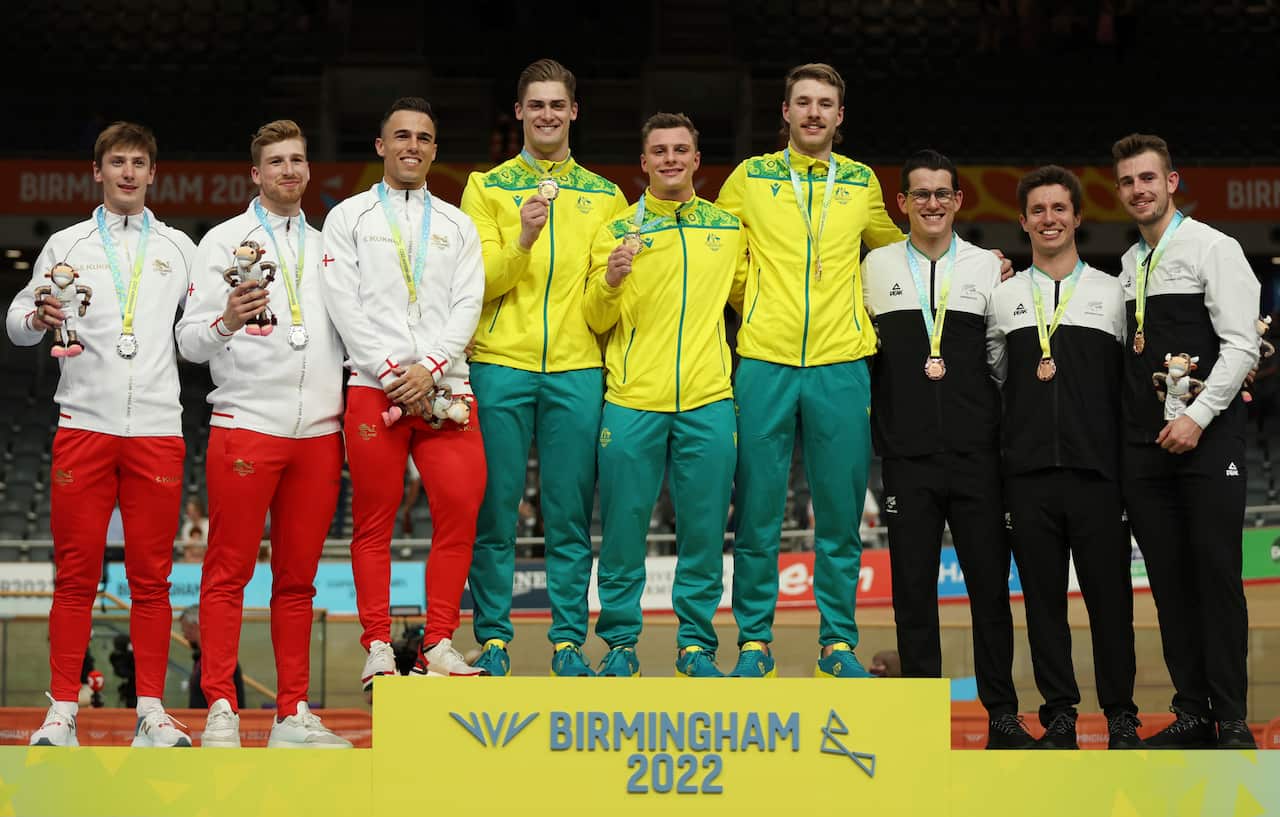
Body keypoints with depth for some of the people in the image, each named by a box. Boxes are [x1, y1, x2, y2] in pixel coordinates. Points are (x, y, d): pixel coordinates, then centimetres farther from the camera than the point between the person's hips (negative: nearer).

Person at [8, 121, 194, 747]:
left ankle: (151, 713, 4)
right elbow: (17, 322, 10)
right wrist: (38, 319, -12)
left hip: (157, 427, 1)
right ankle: (62, 713, 2)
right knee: (76, 573, -2)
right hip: (83, 424, -1)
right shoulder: (67, 245, 13)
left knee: (151, 577, 1)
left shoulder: (178, 247, 15)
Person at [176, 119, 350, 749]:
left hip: (318, 430, 4)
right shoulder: (225, 241, 5)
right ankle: (220, 710, -3)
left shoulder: (326, 247, 19)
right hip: (246, 424, -4)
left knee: (298, 577, 6)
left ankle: (293, 714, 9)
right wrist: (225, 323, -22)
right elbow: (190, 341, -2)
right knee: (229, 571, -4)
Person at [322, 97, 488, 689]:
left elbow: (467, 307, 7)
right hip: (374, 389, -2)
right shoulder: (348, 219, 10)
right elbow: (345, 307, 0)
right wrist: (394, 372, -10)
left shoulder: (457, 226, 18)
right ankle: (378, 650, 3)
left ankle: (437, 645, 1)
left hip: (444, 388, 2)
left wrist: (430, 369, -9)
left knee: (459, 514, -6)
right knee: (374, 523, -1)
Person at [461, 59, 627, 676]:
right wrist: (523, 240, -16)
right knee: (495, 512, -1)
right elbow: (480, 281, -1)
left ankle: (568, 641, 7)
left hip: (576, 369, 1)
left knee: (570, 517, 1)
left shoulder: (604, 196, 15)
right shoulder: (487, 187, 9)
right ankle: (494, 639, 6)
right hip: (501, 365, -1)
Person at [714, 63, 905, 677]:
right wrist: (755, 311, 8)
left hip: (840, 366, 1)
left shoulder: (863, 183, 11)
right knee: (757, 515, -1)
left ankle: (837, 644, 11)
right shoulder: (750, 178, 7)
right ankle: (754, 643, 8)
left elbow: (893, 249, 28)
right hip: (764, 362, -1)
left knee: (840, 516, 2)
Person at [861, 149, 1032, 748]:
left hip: (977, 452, 0)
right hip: (907, 452, 0)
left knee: (990, 580, -1)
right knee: (913, 583, 1)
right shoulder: (877, 266, 10)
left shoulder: (988, 267, 9)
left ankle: (1002, 712, 7)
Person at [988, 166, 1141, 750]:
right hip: (1028, 473, 1)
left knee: (1109, 593, -1)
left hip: (1096, 468, -1)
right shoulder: (1004, 297, 13)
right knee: (1043, 595, 2)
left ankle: (1121, 715, 7)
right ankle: (1059, 714, 9)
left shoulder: (1111, 293, 10)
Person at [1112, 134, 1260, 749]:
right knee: (1169, 581, 5)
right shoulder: (1126, 267, 17)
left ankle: (1232, 721, -3)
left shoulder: (1213, 249, -2)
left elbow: (1241, 345, -9)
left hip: (1206, 439, -6)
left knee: (1217, 575, -7)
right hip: (1144, 444, 6)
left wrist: (1197, 417, -15)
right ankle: (1192, 713, 10)